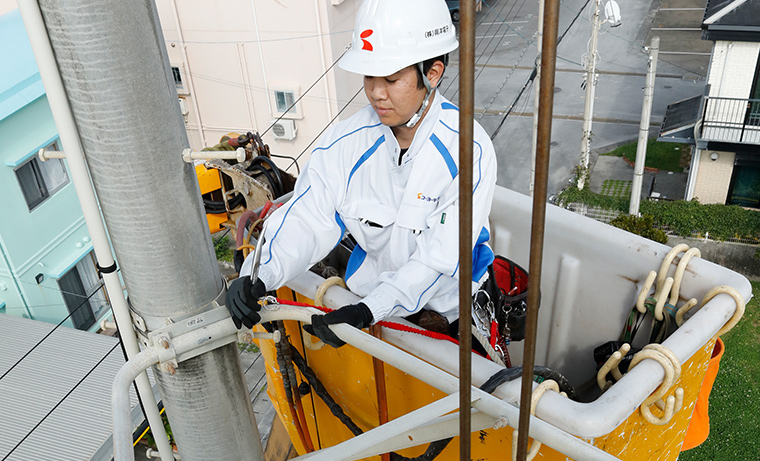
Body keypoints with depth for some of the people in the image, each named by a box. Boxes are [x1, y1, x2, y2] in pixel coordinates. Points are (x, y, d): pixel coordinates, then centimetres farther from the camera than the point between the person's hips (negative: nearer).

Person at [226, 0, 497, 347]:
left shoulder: (469, 149, -22)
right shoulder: (344, 142, -11)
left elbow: (440, 257, -26)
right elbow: (306, 221, -13)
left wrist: (368, 311, -35)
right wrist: (257, 278, -32)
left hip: (449, 308, -2)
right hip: (371, 293, 2)